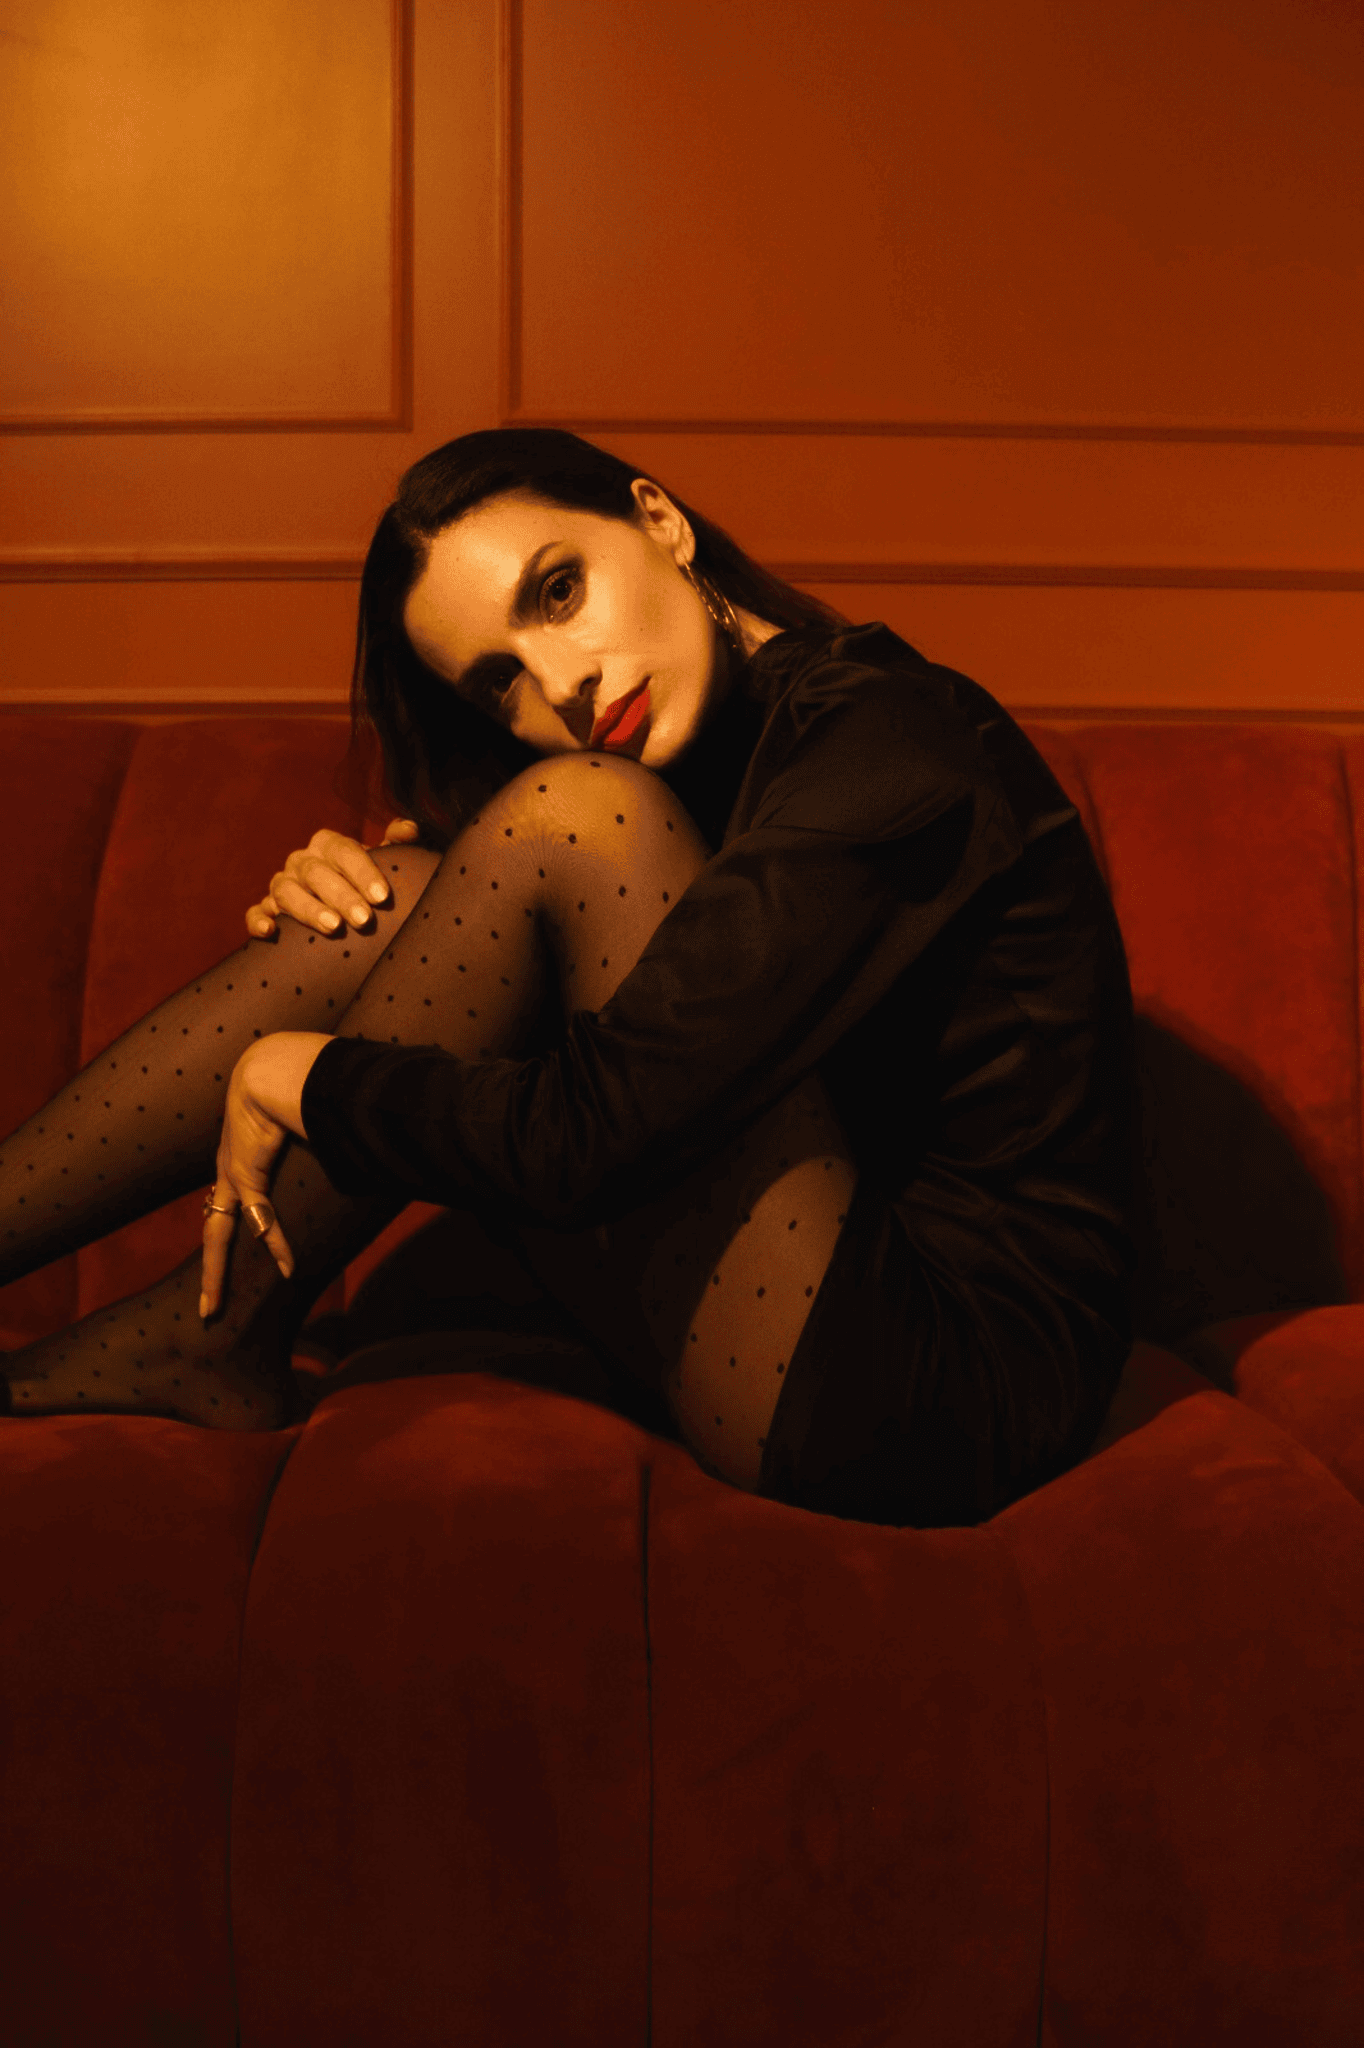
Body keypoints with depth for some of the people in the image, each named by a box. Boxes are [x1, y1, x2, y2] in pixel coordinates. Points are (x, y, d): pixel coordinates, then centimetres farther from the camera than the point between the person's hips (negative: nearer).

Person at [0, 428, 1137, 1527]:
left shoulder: (884, 745, -18)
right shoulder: (745, 750, 10)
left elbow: (583, 1139, -26)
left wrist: (295, 1073, -9)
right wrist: (351, 890, 0)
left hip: (956, 1393, -9)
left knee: (570, 819, -18)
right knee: (405, 898, 0)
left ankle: (208, 1334, -5)